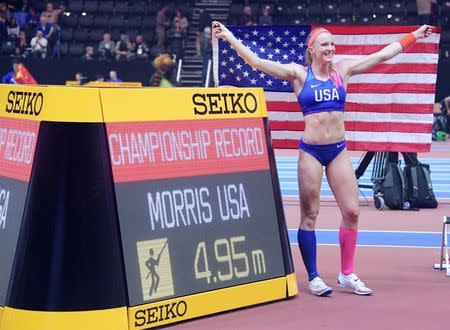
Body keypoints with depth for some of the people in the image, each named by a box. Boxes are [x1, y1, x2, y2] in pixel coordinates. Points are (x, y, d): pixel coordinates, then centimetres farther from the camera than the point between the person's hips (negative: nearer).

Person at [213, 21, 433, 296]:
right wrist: (229, 37, -13)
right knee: (309, 215, 2)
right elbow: (256, 61, -7)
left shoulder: (342, 70, 7)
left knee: (352, 212, 1)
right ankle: (314, 278, 10)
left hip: (338, 150, 3)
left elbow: (382, 55, 12)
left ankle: (347, 275, 14)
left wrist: (413, 36, 15)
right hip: (311, 150, -3)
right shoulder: (299, 74, -2)